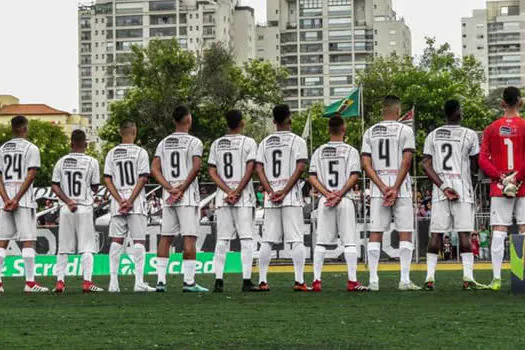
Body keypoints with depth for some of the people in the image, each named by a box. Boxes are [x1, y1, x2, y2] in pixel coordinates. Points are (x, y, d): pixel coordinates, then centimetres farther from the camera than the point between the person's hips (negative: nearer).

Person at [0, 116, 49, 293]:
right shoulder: (30, 148, -2)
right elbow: (30, 176, -11)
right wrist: (17, 199, -12)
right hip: (24, 199, -5)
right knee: (28, 241, -3)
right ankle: (30, 283, -7)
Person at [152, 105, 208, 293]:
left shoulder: (163, 143, 11)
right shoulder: (193, 142, -4)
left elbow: (155, 169, 3)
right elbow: (196, 167, -16)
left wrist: (170, 188, -2)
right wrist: (181, 189, -11)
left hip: (168, 197, 5)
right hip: (188, 196, -5)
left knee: (165, 238, 8)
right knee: (189, 238, -4)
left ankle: (160, 280, 5)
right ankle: (189, 281, -7)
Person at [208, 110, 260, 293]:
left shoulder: (216, 144, 11)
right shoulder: (248, 142, -1)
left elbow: (212, 171, 4)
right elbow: (250, 169, -10)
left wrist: (228, 191, -2)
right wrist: (237, 192, -9)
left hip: (222, 197, 4)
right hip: (244, 198, -4)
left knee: (222, 240, 6)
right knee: (246, 238, -2)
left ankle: (219, 281, 1)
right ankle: (247, 281, -8)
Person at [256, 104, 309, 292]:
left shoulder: (265, 142, 12)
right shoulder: (297, 141, 0)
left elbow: (259, 169, 3)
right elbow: (300, 168, -10)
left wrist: (271, 192, -3)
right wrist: (285, 191, -10)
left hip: (271, 198, 4)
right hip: (292, 198, -4)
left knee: (267, 240, 6)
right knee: (296, 240, -4)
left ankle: (262, 281, 3)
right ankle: (299, 281, -10)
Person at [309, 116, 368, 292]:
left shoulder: (319, 152, 8)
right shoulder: (350, 151, 0)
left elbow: (312, 177, 0)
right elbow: (354, 176, -10)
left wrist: (327, 194, -7)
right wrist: (339, 195, -11)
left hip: (324, 200, 3)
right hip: (345, 200, -3)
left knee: (321, 242, 5)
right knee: (349, 241, -1)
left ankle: (316, 281, 1)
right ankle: (352, 281, -6)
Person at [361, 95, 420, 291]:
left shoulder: (370, 132, 8)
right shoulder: (405, 130, -2)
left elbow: (366, 164, 0)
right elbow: (406, 161, -11)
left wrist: (382, 187, -4)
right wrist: (395, 188, -10)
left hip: (378, 188, 3)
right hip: (401, 188, -3)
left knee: (375, 234, 4)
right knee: (405, 233, 1)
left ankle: (373, 280, 1)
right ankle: (404, 280, -3)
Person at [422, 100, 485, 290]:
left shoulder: (433, 135, 8)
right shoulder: (470, 135, -2)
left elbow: (426, 165, 1)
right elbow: (475, 165, 2)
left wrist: (442, 186, -4)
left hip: (439, 189, 3)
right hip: (463, 190, -3)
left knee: (436, 233, 4)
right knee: (464, 233, -2)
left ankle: (430, 277, 0)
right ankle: (468, 277, -6)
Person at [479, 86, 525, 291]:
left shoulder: (491, 129, 5)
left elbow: (483, 160, -1)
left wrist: (499, 176, -4)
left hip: (499, 188, 2)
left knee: (499, 232, 0)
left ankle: (496, 278, -5)